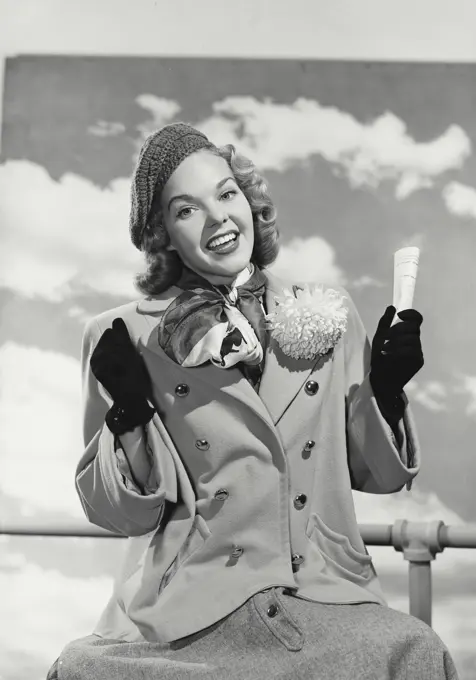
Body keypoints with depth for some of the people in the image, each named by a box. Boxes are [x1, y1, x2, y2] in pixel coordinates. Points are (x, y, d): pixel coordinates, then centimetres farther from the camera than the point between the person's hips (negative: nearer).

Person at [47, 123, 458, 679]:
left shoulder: (328, 314, 8)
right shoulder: (125, 339, 2)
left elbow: (375, 475, 15)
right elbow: (120, 514, 3)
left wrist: (387, 392, -1)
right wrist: (129, 415, -12)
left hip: (327, 601, 2)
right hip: (188, 615, -1)